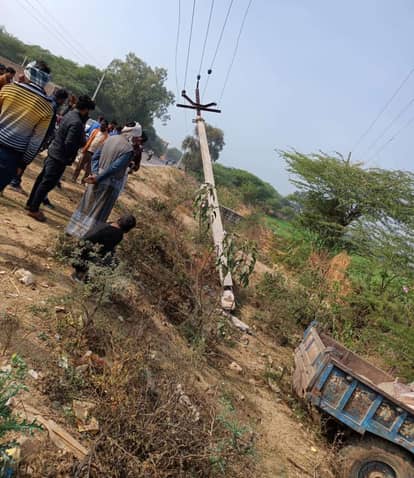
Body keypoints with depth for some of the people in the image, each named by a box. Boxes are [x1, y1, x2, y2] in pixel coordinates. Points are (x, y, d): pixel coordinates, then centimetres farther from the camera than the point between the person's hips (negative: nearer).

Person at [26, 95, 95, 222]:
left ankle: (30, 203, 31)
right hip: (60, 157, -10)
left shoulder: (70, 114, 6)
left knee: (42, 178, 18)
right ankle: (34, 209, 8)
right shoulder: (77, 123, -24)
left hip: (53, 152, 10)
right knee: (48, 183, -1)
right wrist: (69, 157, -11)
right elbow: (69, 143, -28)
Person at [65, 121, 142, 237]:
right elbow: (114, 168, -24)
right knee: (98, 212, 8)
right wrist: (97, 179, -19)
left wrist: (95, 174, -2)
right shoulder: (129, 149, -19)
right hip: (110, 184, -7)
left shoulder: (111, 138, 3)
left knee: (87, 205, 21)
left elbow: (95, 157, 4)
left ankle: (73, 229, 35)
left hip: (98, 178, 7)